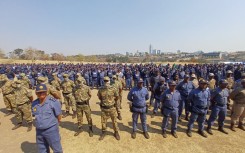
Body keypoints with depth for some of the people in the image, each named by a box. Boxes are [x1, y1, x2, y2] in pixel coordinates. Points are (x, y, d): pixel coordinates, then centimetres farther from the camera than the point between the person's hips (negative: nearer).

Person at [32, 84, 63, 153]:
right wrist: (40, 123, 7)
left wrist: (52, 123, 1)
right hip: (39, 131, 6)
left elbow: (59, 117, -11)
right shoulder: (34, 103, 0)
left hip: (51, 130, -6)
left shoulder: (53, 102, -18)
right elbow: (35, 116, 13)